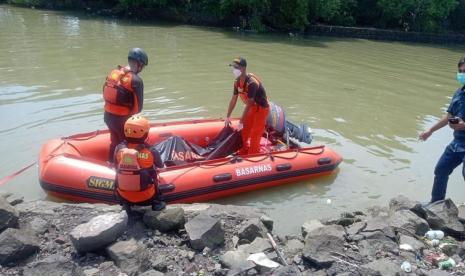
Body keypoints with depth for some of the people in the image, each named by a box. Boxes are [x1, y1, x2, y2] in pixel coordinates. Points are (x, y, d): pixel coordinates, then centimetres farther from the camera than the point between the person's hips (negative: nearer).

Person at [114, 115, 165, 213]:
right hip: (146, 197, -1)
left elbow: (117, 167, 8)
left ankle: (126, 204, 19)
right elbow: (160, 166, 8)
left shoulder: (119, 148, -10)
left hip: (124, 196, 2)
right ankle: (157, 203, 18)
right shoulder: (151, 151, -15)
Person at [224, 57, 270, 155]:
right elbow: (233, 100, 2)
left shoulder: (251, 83, -31)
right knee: (244, 132, 14)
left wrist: (241, 122, -27)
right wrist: (228, 117, 6)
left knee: (255, 135, -7)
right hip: (252, 108, 8)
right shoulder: (237, 82, -6)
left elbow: (249, 104, -31)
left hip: (261, 108, -8)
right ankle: (243, 153, 30)